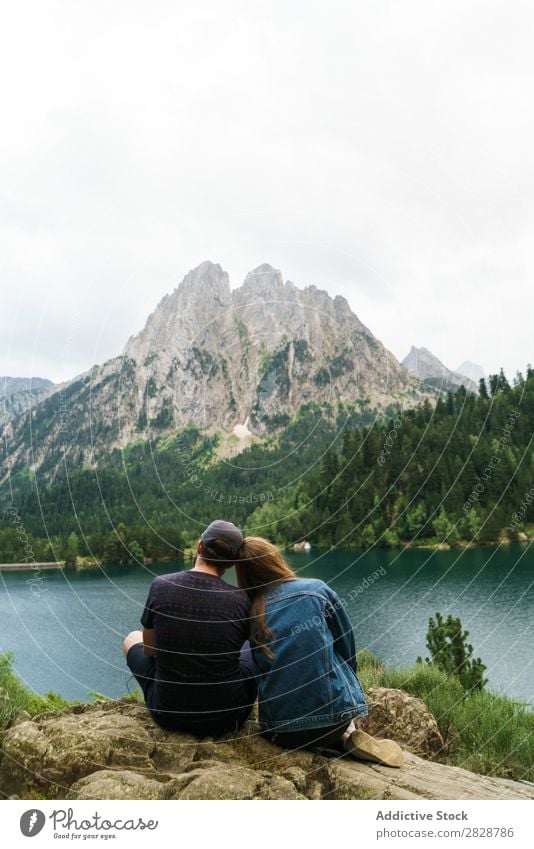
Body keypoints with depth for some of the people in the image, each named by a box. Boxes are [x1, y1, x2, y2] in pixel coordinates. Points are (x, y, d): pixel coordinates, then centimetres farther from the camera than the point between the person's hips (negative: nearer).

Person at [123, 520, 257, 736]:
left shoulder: (160, 585, -13)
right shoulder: (241, 600, -14)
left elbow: (148, 649, 2)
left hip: (169, 714, 0)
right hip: (228, 717, 0)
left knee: (132, 639, 27)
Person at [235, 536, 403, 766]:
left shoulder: (250, 612, -2)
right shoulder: (318, 590, -5)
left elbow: (260, 672, 10)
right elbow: (347, 648, 5)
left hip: (278, 730, 1)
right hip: (333, 713, 0)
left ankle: (341, 739, 5)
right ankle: (348, 736, 5)